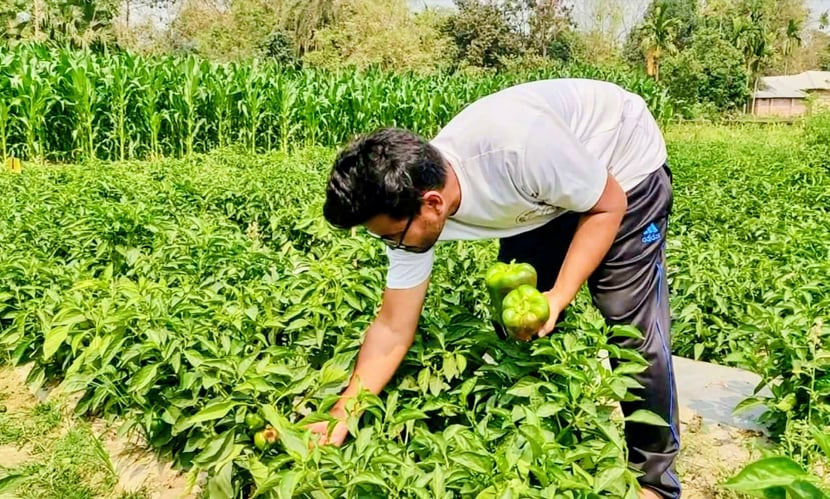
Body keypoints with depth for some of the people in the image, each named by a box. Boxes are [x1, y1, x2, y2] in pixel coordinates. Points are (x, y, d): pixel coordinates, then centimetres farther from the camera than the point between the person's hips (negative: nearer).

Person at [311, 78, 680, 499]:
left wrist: (558, 297, -31)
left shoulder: (521, 148, -42)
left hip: (624, 163, -5)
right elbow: (393, 328, -14)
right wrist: (342, 415, -18)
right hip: (544, 196, 6)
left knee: (632, 322, -9)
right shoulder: (407, 200, -22)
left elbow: (607, 207, -23)